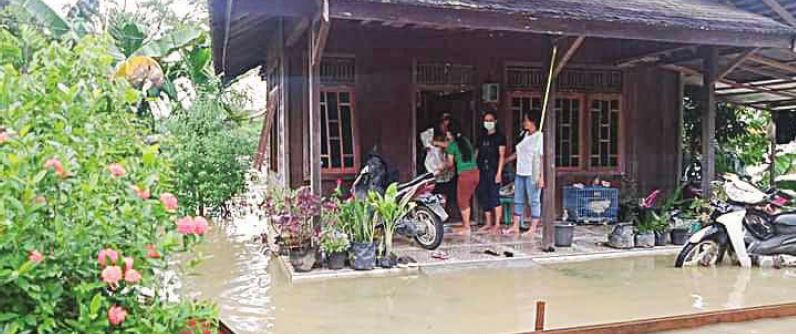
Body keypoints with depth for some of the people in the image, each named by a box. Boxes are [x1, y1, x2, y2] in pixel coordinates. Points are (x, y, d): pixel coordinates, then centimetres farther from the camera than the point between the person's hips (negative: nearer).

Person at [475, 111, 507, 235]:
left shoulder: (499, 137, 1)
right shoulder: (482, 137, 17)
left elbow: (502, 156, -5)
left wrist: (499, 172, -13)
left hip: (494, 171, -6)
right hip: (482, 171, 6)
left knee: (495, 197, -9)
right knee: (484, 198, 7)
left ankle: (497, 225, -4)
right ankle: (488, 223, 16)